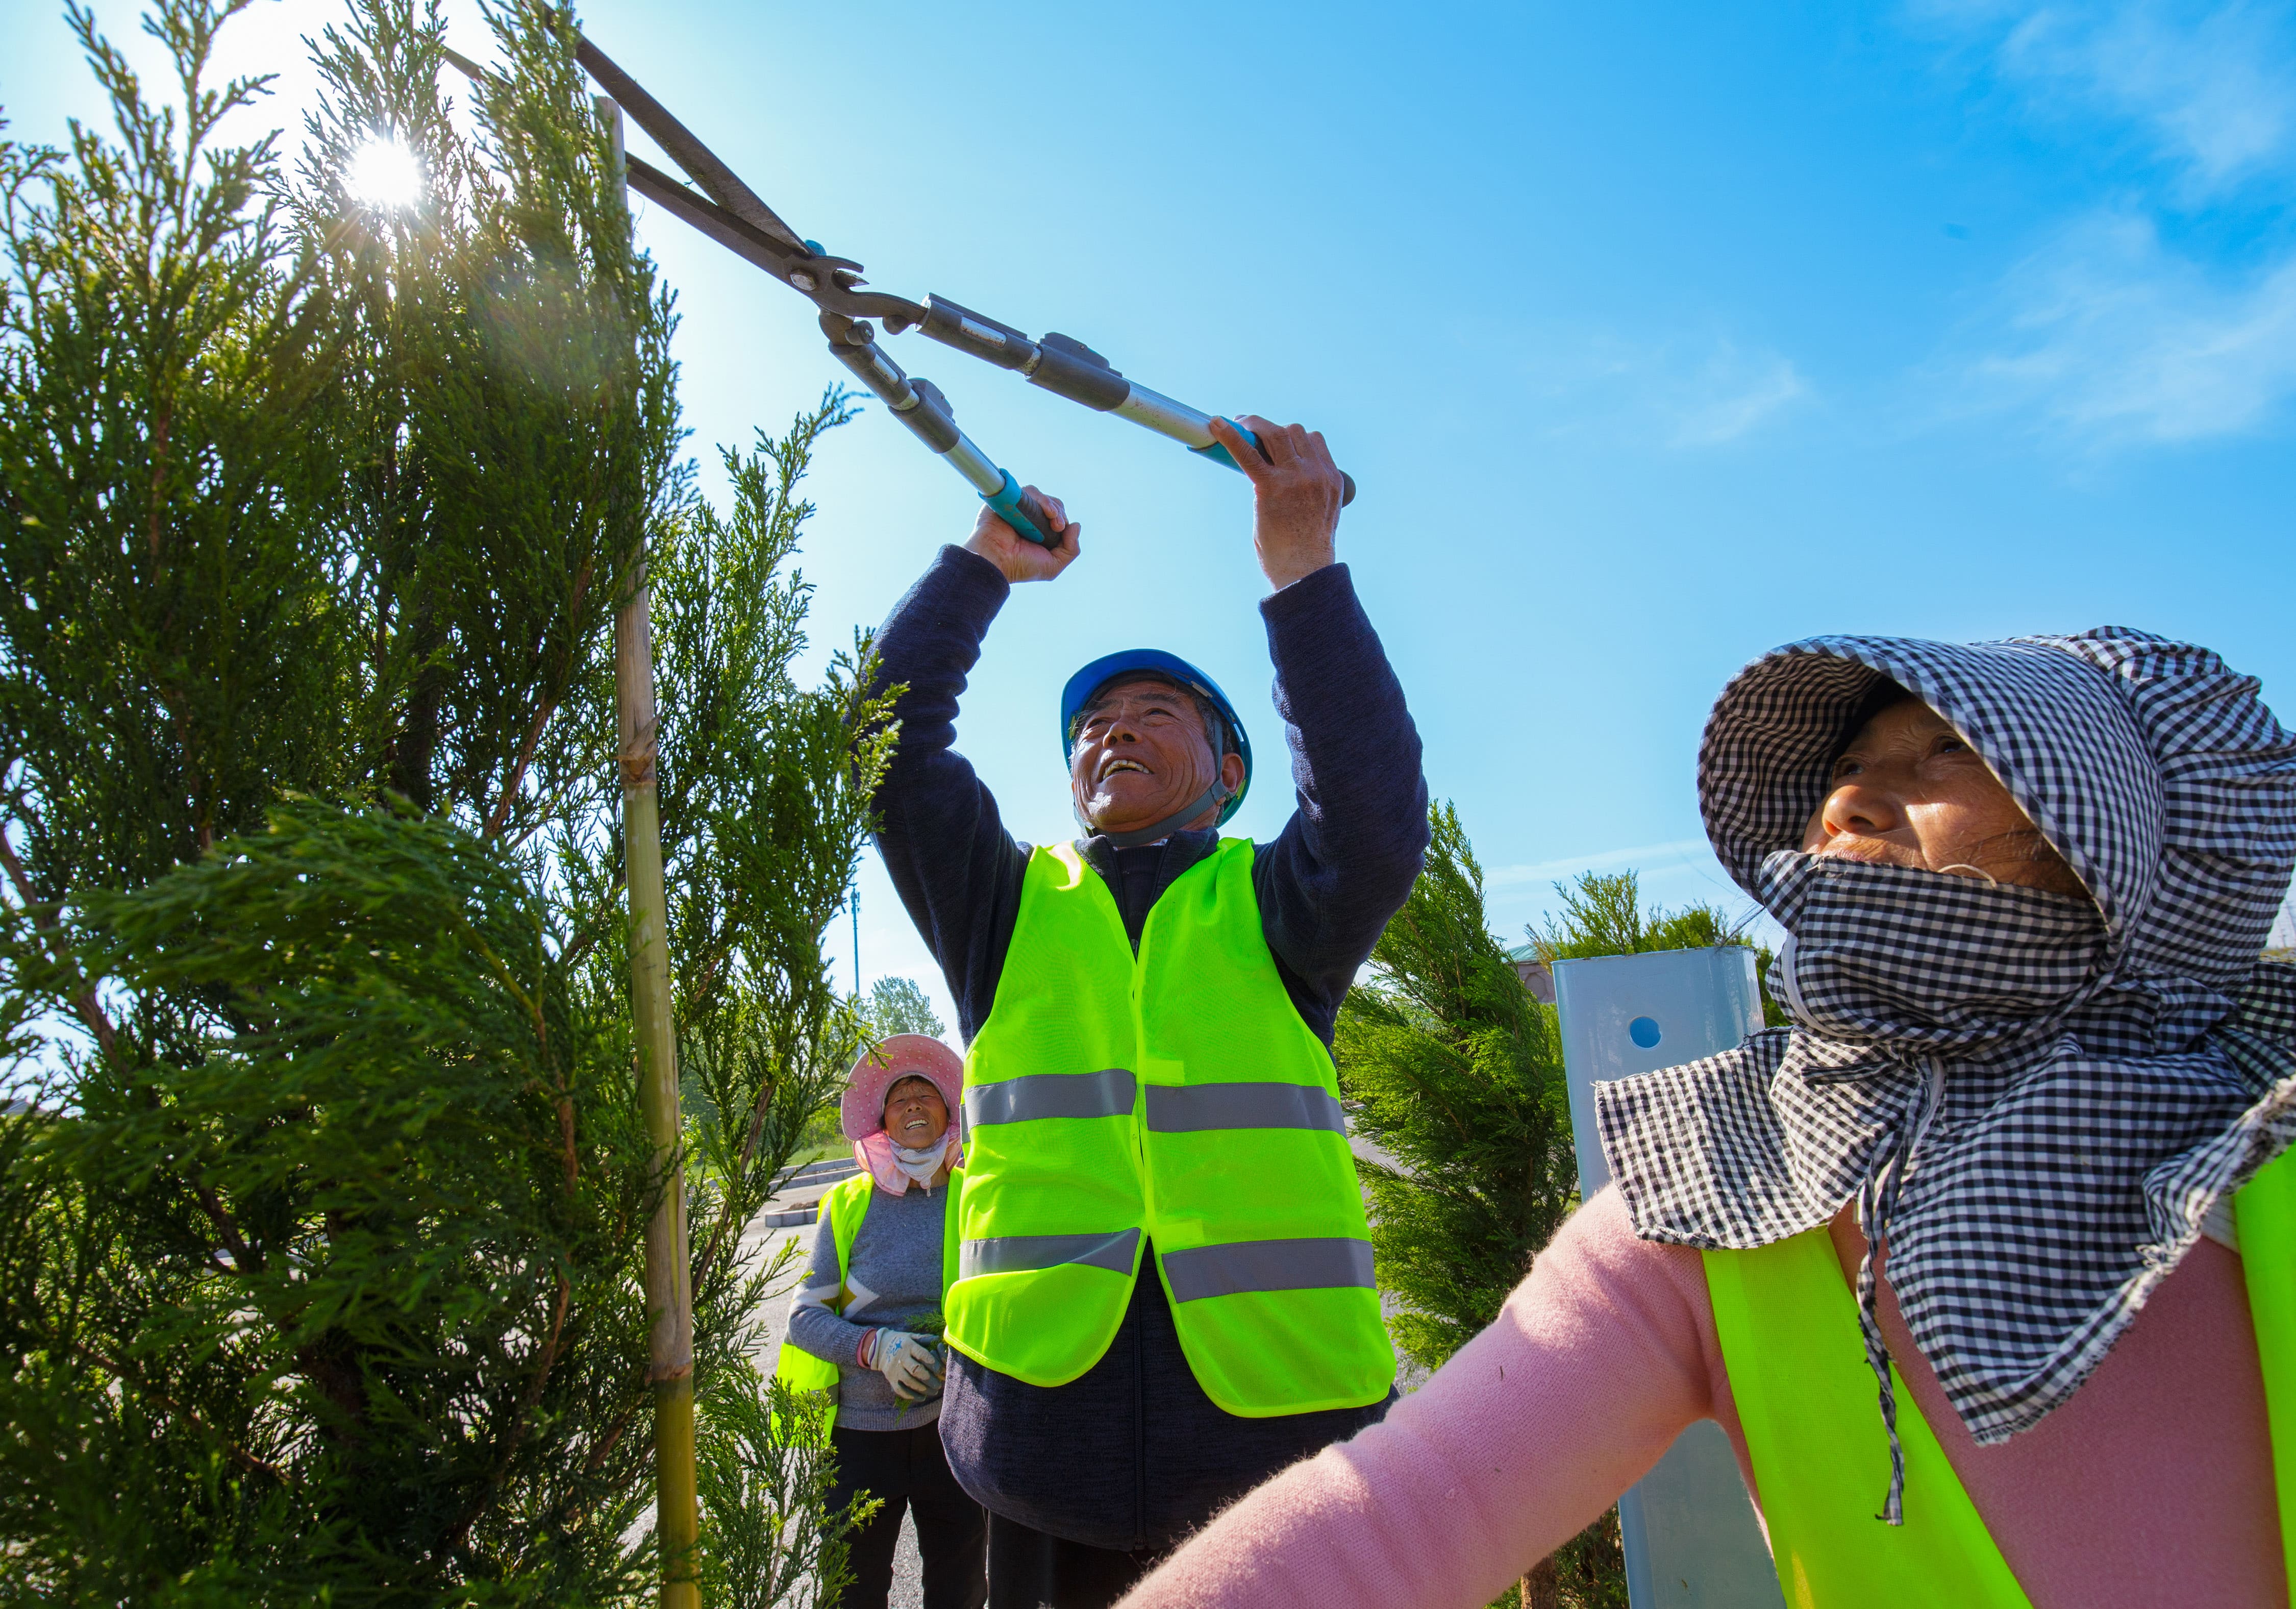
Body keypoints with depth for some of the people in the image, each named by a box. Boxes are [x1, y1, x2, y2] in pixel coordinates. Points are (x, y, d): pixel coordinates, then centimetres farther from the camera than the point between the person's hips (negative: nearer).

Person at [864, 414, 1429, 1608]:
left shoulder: (1268, 907, 9)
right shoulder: (1009, 909, 14)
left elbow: (1377, 830, -11)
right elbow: (891, 742, 5)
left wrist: (1303, 572, -14)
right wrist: (983, 563, 8)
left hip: (1275, 1405, -1)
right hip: (1048, 1405, 2)